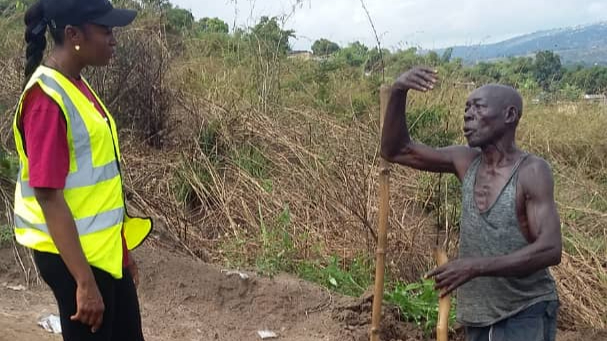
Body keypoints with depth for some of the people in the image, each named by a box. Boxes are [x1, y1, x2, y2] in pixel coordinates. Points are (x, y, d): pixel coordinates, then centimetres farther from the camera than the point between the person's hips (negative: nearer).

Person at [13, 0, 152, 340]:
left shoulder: (76, 85, 7)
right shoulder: (47, 98, -20)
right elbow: (48, 196, -23)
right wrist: (84, 280, -23)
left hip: (105, 248, 9)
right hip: (75, 255, -9)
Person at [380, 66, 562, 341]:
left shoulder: (532, 171, -15)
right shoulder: (466, 161, -1)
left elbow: (550, 250, -22)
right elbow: (395, 151, 0)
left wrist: (475, 266, -30)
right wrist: (398, 93, -14)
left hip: (526, 314, -5)